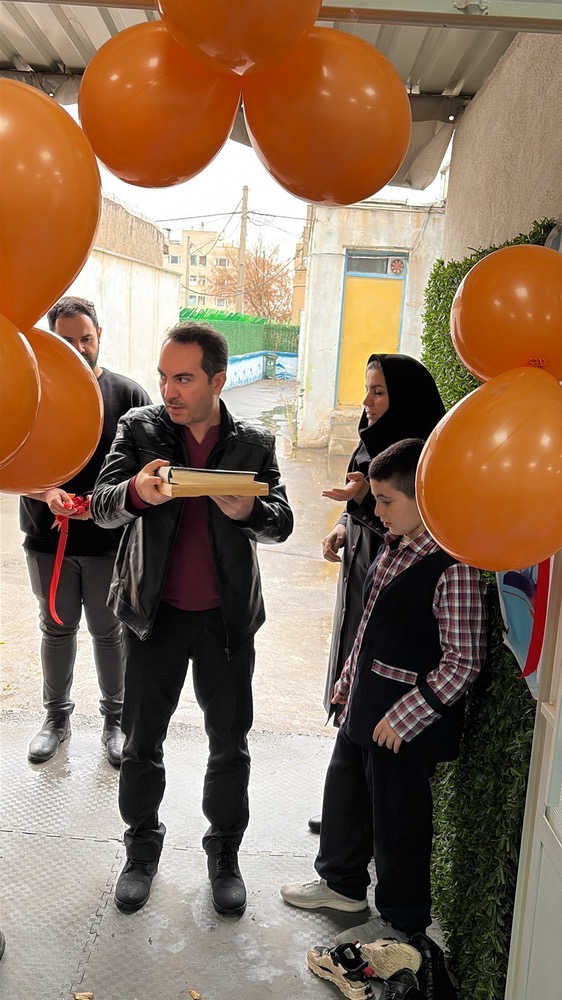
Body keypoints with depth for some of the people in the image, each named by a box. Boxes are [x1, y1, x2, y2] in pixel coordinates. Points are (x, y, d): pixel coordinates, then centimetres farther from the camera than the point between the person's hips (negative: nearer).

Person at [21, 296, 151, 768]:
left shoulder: (128, 394, -4)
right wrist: (47, 494, -20)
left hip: (111, 540, -1)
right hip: (48, 539, 1)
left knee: (109, 632, 13)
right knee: (57, 630, 17)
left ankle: (116, 719, 32)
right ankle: (57, 716, 36)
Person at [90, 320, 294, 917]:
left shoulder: (254, 444, -1)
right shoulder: (139, 428, -2)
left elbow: (282, 523, -4)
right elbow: (101, 506, -10)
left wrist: (248, 510, -27)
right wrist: (136, 490, -34)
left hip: (226, 618, 0)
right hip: (154, 614, 0)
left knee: (229, 744, 12)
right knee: (142, 742, 13)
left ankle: (224, 852, 35)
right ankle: (142, 847, 37)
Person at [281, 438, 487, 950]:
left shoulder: (454, 568, -25)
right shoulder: (396, 547, 2)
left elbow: (463, 661, -23)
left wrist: (403, 718, -21)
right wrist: (348, 680, 17)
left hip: (407, 720, -9)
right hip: (364, 705, 9)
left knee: (398, 818, 10)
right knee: (344, 791, 24)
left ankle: (402, 921, 35)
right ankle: (342, 881, 49)